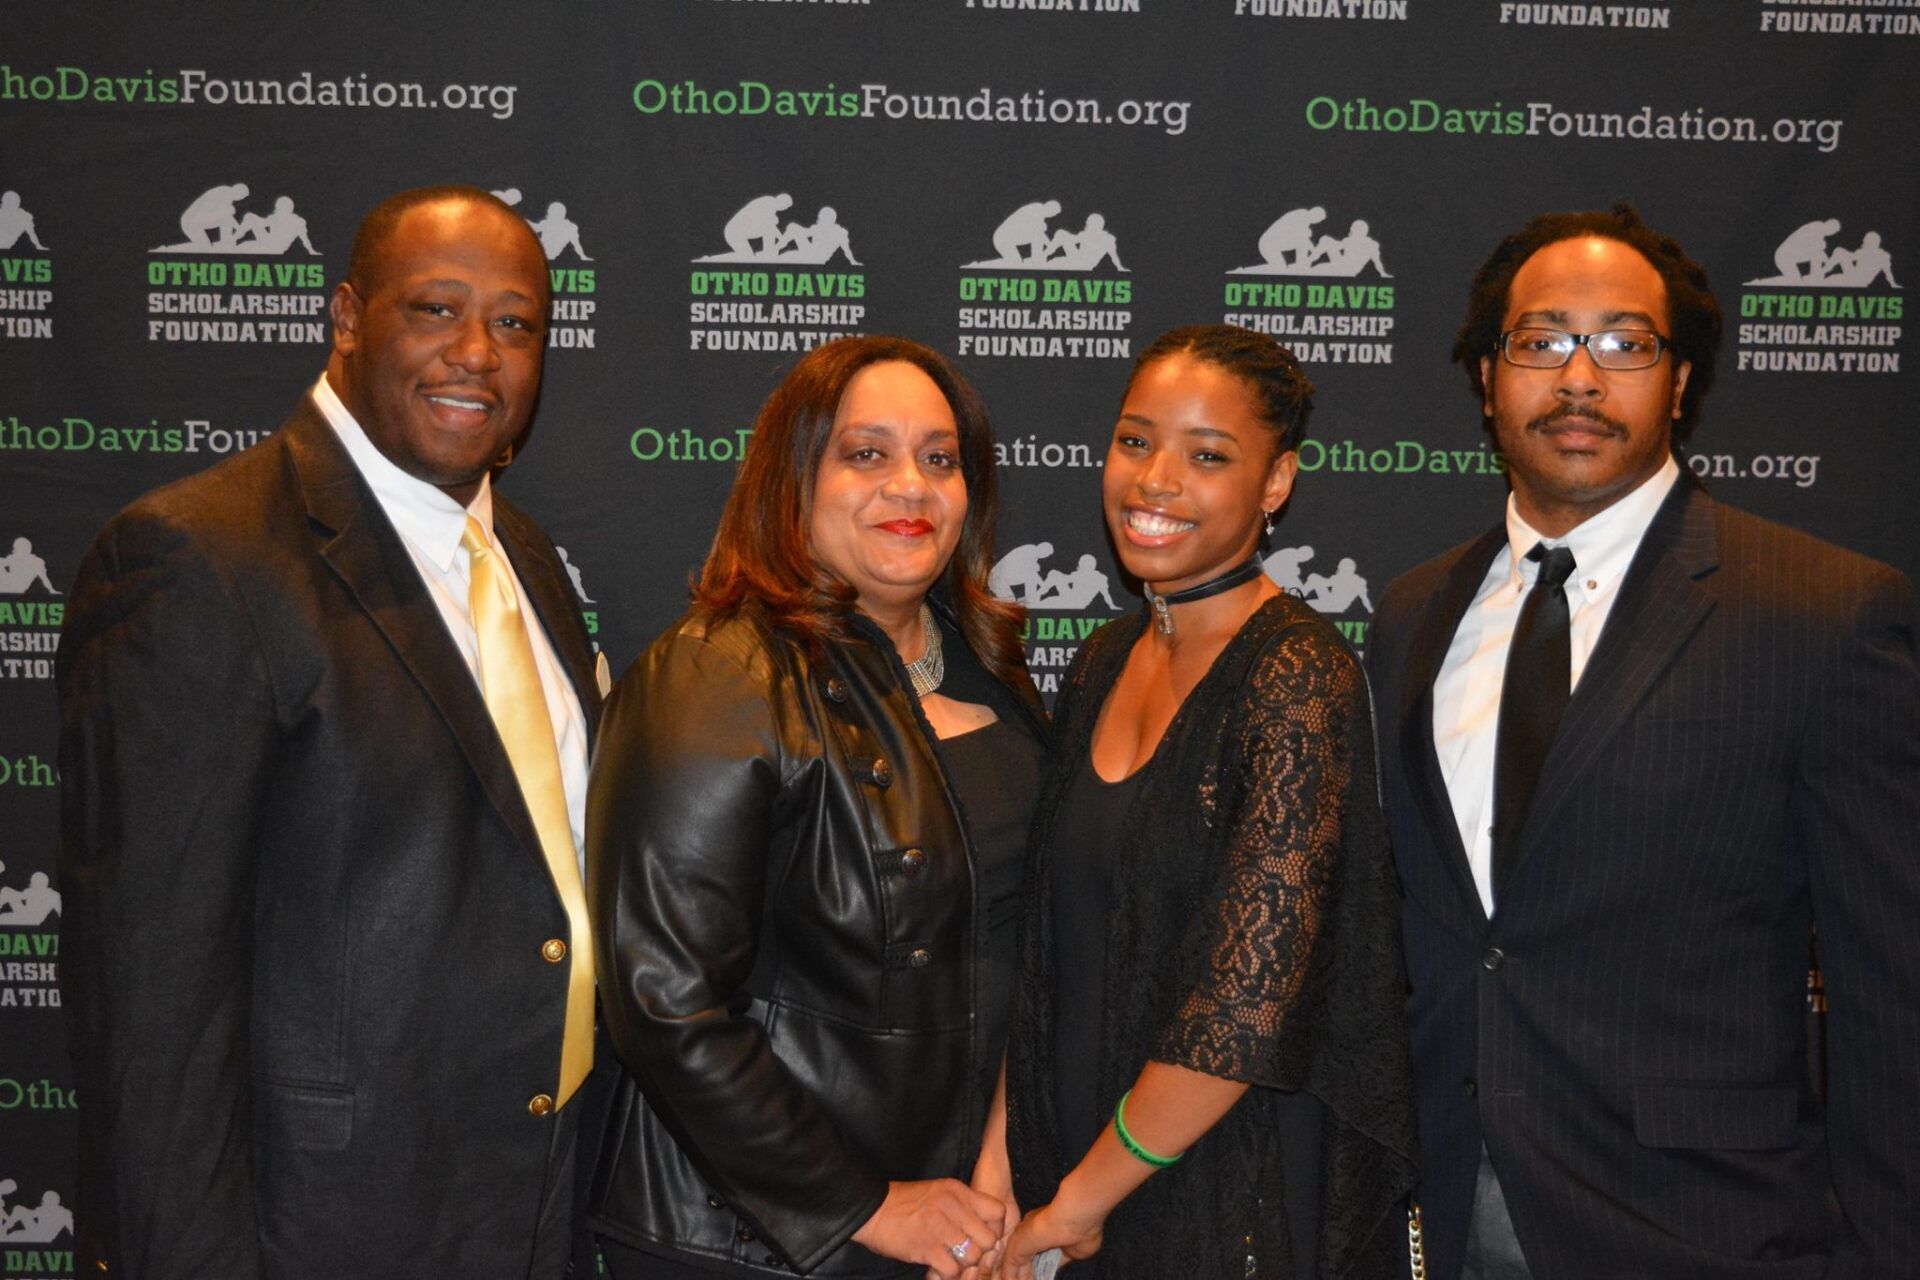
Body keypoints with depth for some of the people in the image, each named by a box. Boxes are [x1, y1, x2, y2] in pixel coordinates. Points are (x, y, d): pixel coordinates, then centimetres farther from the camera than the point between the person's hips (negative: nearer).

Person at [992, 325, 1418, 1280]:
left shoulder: (1298, 674, -19)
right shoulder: (1104, 662, 3)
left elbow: (1249, 1004, -23)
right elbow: (1051, 947, 7)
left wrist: (1077, 1200, -14)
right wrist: (999, 1171, -1)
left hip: (1253, 1200, -6)